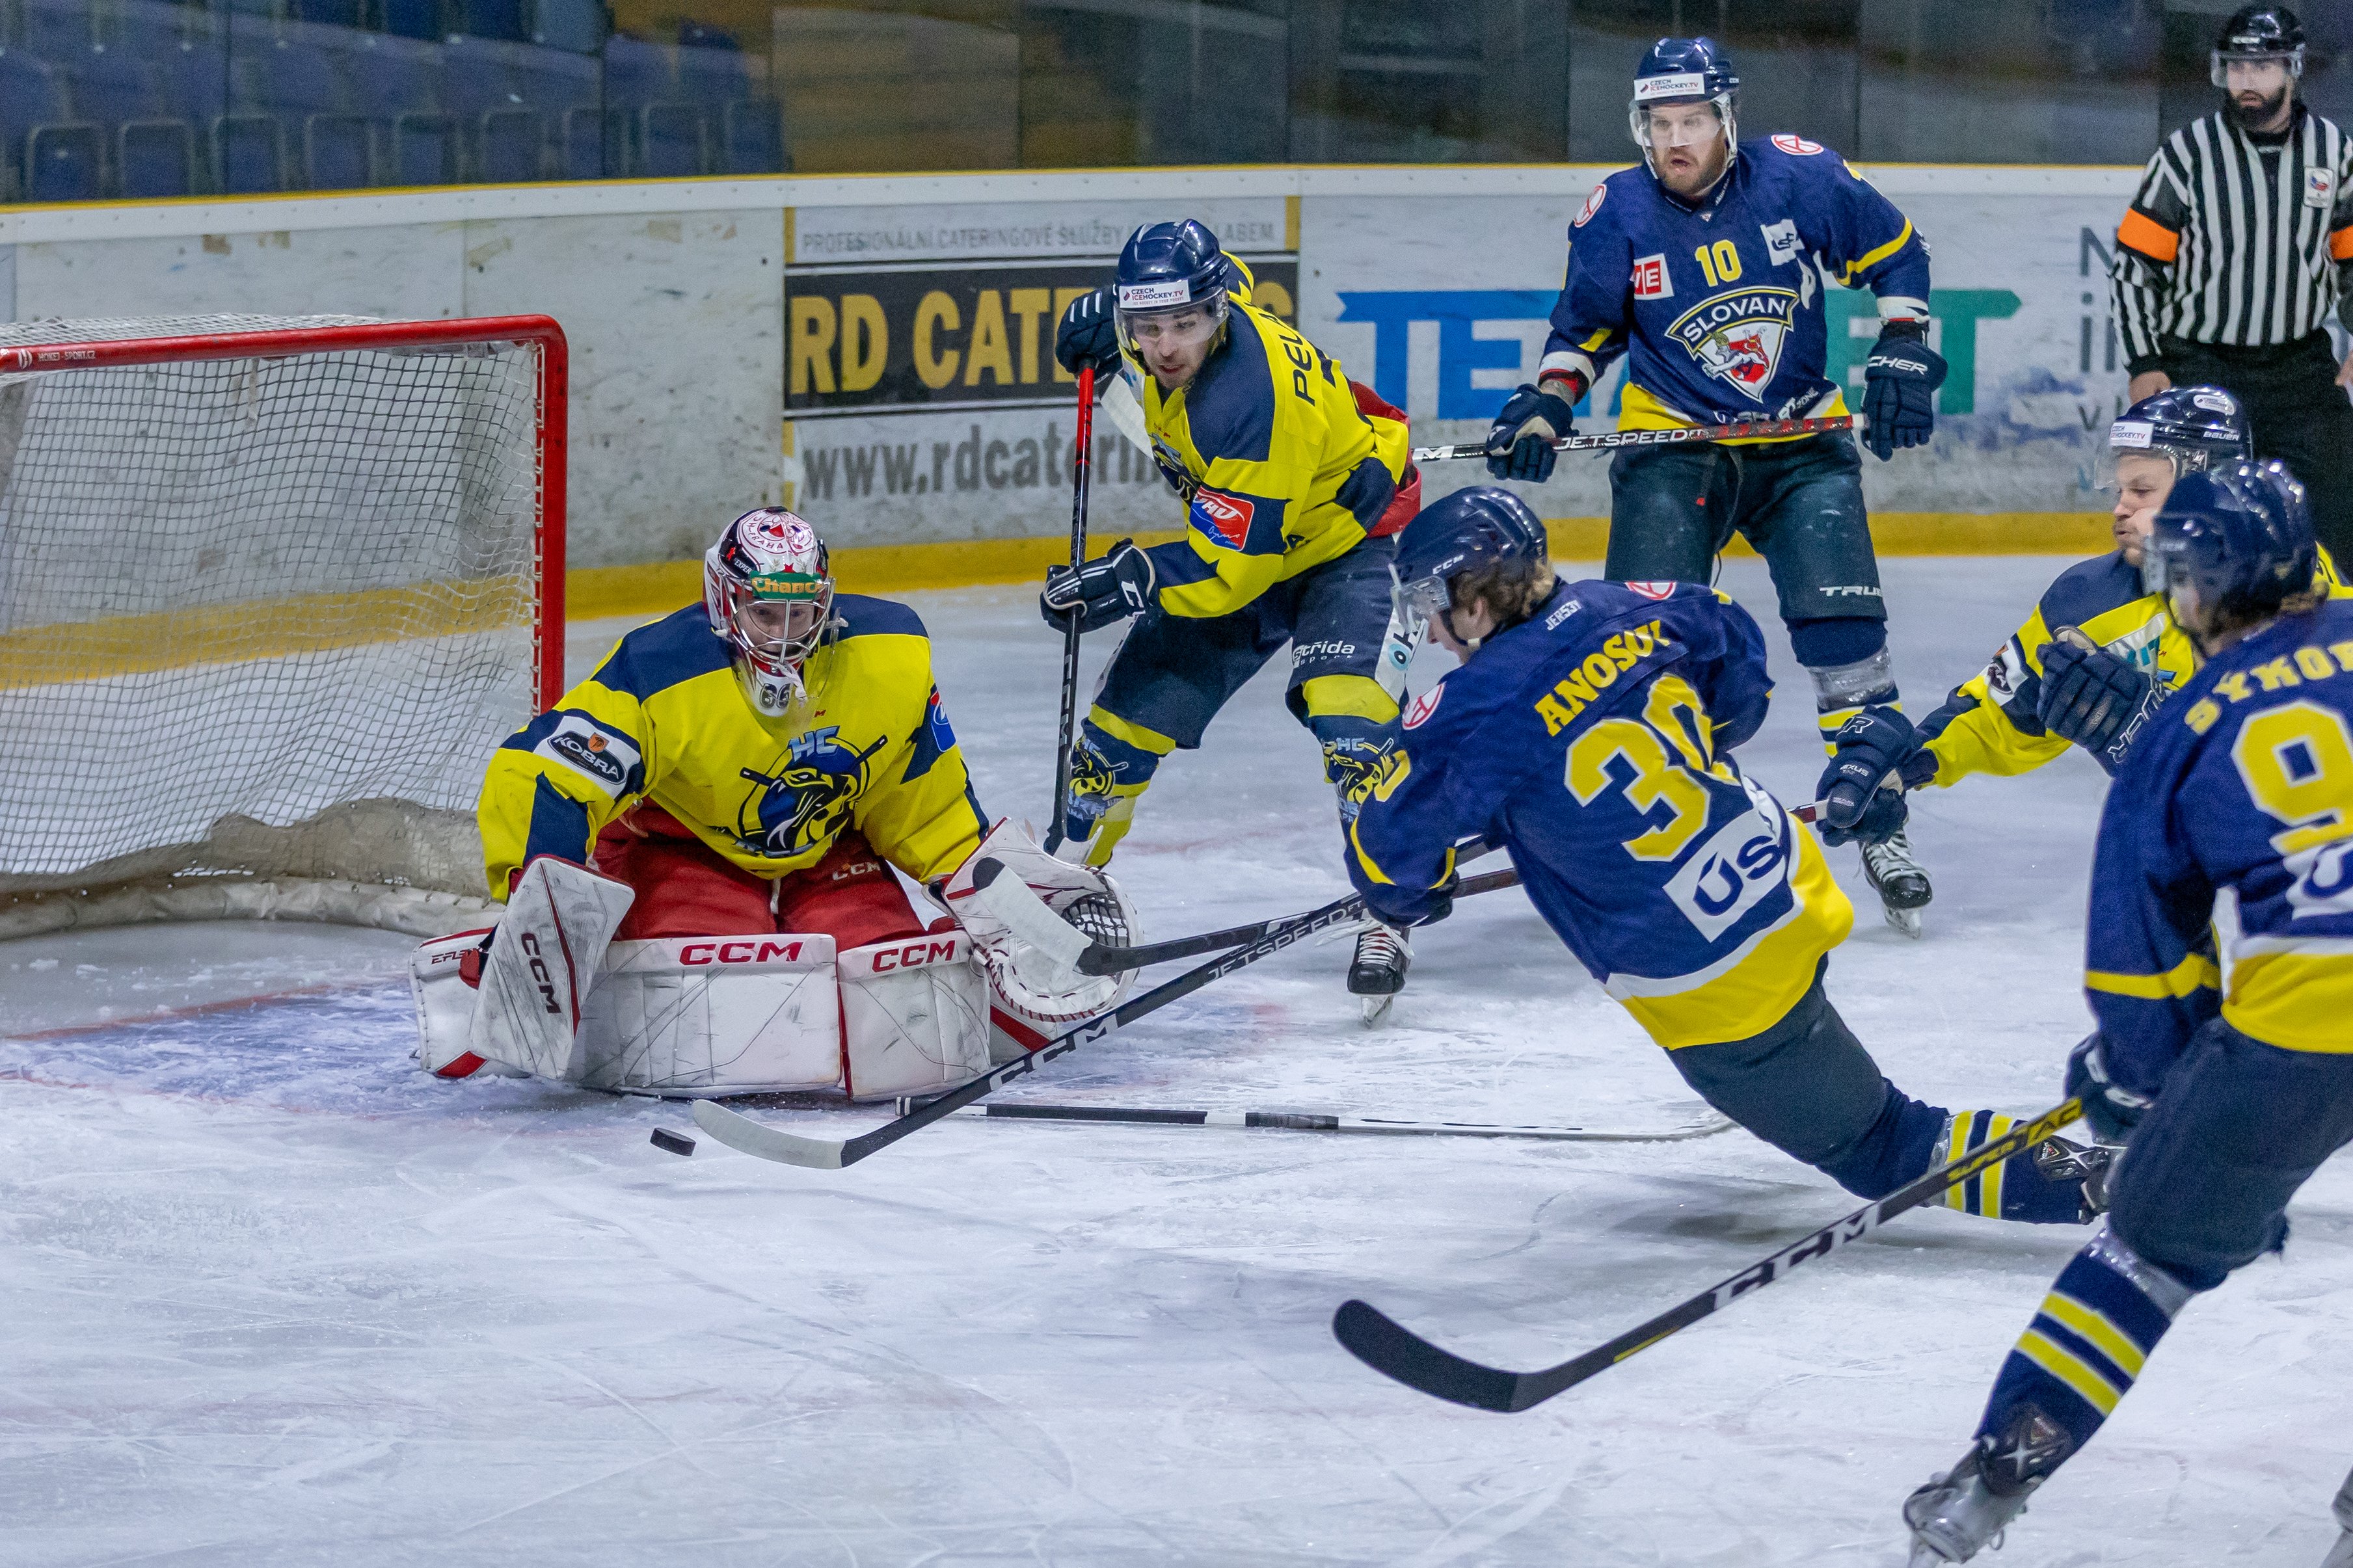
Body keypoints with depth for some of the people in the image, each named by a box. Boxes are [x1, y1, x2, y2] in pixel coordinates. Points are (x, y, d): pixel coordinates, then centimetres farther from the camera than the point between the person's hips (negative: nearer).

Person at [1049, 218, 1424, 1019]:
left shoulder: (1253, 403, -39)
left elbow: (1230, 568, -35)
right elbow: (1227, 277, 12)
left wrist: (1121, 582, -36)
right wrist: (1103, 314, 3)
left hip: (1344, 536, -8)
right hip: (1236, 530, 8)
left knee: (1347, 712, -29)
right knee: (1134, 703, 7)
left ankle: (1386, 915, -24)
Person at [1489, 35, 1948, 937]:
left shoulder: (1799, 177, -10)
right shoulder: (1616, 215, -7)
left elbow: (1893, 253, 3)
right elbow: (1585, 329, 7)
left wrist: (1901, 352, -7)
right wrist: (1543, 407, -8)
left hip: (1801, 441, 0)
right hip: (1672, 443, 0)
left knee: (1843, 625, -11)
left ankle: (1880, 825, 1)